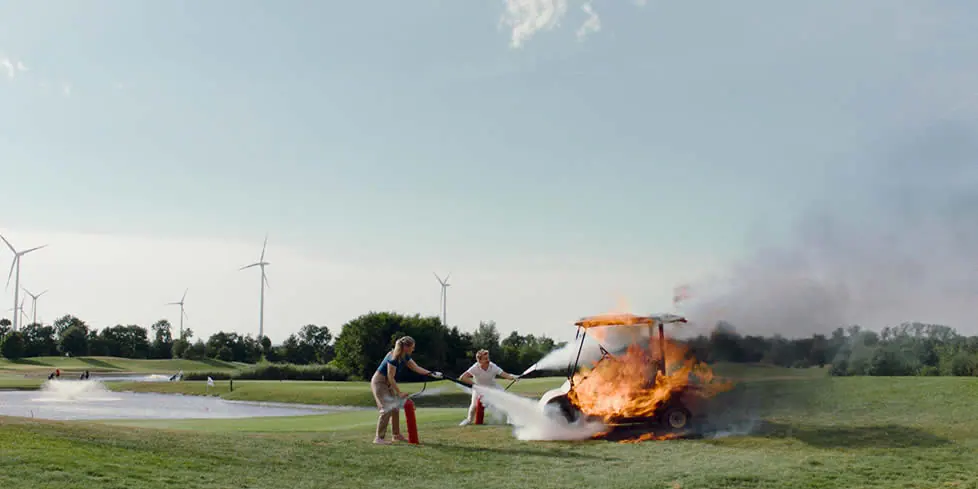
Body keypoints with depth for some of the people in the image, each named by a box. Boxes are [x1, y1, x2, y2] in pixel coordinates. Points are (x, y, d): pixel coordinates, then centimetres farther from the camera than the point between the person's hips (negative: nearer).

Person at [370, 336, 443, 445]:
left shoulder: (405, 357, 0)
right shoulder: (393, 358, -27)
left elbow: (416, 367, 4)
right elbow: (391, 378, -25)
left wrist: (431, 373, -7)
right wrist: (399, 393, -21)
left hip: (387, 383, 10)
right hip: (379, 382, -10)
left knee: (395, 408, 12)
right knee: (387, 409, -16)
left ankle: (396, 435, 23)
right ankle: (378, 438, -13)